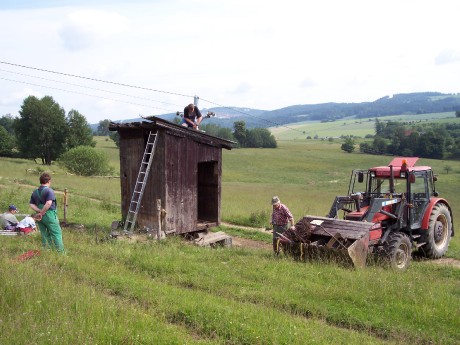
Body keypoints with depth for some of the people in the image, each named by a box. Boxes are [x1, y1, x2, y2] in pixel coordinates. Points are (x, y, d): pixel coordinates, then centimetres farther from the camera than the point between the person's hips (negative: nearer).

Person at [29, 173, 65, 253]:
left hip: (40, 217, 7)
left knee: (44, 234, 13)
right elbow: (48, 203, -25)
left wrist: (39, 211, -5)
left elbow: (31, 204, 6)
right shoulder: (49, 191, -12)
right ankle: (61, 252, 0)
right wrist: (42, 213, -15)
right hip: (49, 215, -6)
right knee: (57, 234, 0)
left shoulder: (35, 192, 11)